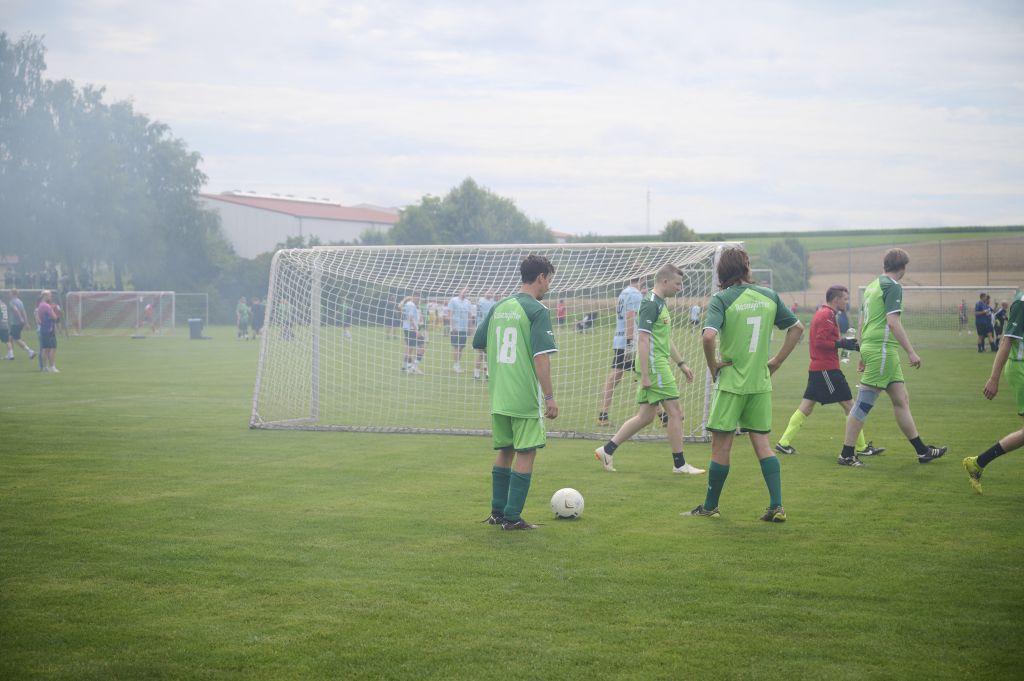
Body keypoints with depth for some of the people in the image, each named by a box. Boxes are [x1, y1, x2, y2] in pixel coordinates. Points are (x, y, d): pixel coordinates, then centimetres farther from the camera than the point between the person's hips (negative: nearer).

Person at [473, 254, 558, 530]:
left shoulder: (499, 307, 8)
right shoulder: (537, 310, -12)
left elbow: (479, 343, 16)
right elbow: (541, 357, -17)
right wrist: (550, 396, -14)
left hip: (499, 396, 7)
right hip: (526, 398, -7)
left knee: (504, 451, 17)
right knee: (526, 454, 1)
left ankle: (497, 512, 23)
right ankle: (512, 518, 1)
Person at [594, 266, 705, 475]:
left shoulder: (660, 304, 17)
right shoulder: (651, 305, -14)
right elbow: (643, 340, -19)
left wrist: (681, 363, 25)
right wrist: (645, 375, -22)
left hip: (659, 366, 10)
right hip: (654, 366, -10)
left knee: (646, 416, 11)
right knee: (675, 411, -4)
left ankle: (607, 450, 13)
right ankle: (679, 464, 4)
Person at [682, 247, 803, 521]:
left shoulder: (721, 299, -11)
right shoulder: (769, 296, 4)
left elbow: (708, 336, -26)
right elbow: (797, 328, 11)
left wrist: (713, 365, -10)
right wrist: (776, 361, 13)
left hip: (731, 383, -4)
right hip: (761, 382, 4)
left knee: (721, 446, 5)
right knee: (762, 444, 10)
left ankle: (710, 507, 15)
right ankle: (777, 506, 4)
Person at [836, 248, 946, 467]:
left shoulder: (872, 286, 17)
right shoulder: (893, 286, -10)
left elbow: (863, 322, 21)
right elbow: (893, 322, -19)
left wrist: (863, 354, 26)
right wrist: (911, 352, -18)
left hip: (871, 349, 10)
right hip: (883, 349, -10)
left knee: (902, 400, 13)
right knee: (863, 404, -6)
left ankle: (922, 451, 19)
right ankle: (846, 455, -2)